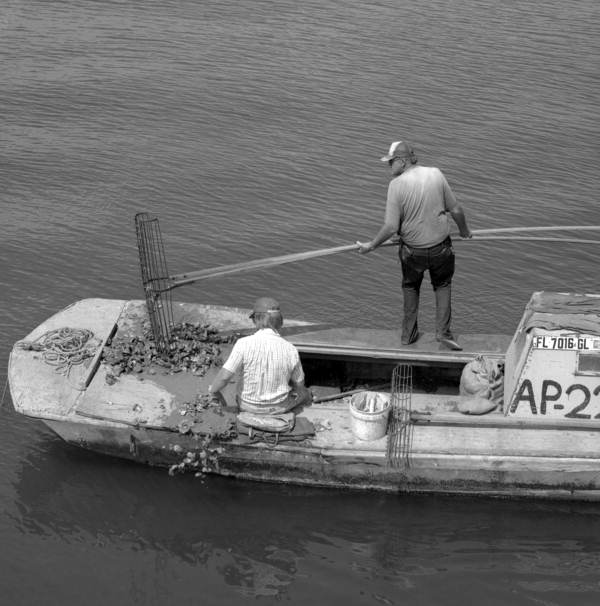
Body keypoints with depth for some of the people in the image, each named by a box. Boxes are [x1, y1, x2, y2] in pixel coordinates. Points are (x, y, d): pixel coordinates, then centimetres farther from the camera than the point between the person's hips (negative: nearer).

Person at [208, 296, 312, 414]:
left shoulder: (244, 344, -24)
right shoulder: (290, 350, -18)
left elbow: (224, 377, -22)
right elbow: (299, 384, -5)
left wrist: (213, 390, 0)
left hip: (249, 407, 0)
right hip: (280, 407, 0)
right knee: (305, 394, 33)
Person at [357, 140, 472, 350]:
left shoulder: (397, 184, -16)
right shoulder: (436, 174, -7)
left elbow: (391, 227, -18)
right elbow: (456, 210, 0)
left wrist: (371, 246, -4)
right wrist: (464, 230, 19)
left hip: (412, 250, -1)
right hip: (440, 246, 1)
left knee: (410, 288, 23)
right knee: (442, 285, 23)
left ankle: (408, 334, 30)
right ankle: (443, 331, 14)